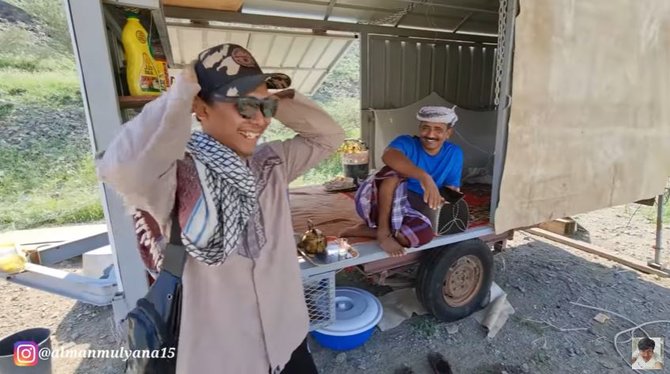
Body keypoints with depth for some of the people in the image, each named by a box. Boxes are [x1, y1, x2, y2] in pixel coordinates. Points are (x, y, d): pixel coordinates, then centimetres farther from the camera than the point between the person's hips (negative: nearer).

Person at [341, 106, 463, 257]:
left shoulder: (454, 154, 2)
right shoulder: (407, 142, -15)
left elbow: (452, 189, 6)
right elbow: (388, 156, -39)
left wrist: (444, 198, -19)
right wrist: (424, 177, -53)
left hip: (400, 209, 5)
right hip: (373, 200, -4)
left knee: (424, 234, -27)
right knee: (395, 171, -33)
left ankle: (366, 229, -10)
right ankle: (383, 231, -24)